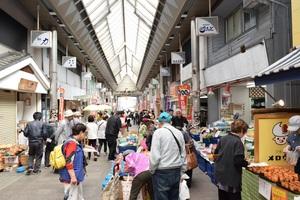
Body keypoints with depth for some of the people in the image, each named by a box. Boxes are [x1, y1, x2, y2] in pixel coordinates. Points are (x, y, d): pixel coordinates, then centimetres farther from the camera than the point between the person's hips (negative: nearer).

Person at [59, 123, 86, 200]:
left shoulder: (75, 143, 12)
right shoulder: (71, 143, -19)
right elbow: (68, 161, -25)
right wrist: (73, 177, -24)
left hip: (76, 177, 10)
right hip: (71, 178, -10)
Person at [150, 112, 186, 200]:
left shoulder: (158, 132, -10)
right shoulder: (179, 133, 6)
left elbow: (155, 155, -15)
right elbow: (183, 154, 9)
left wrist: (152, 170, -1)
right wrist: (182, 171, 17)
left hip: (162, 172, -6)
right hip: (176, 171, 6)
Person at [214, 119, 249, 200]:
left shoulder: (223, 138, 3)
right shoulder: (238, 142, -18)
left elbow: (216, 153, 13)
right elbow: (238, 161, -22)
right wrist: (246, 163, -4)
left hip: (220, 174, 7)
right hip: (232, 178, -7)